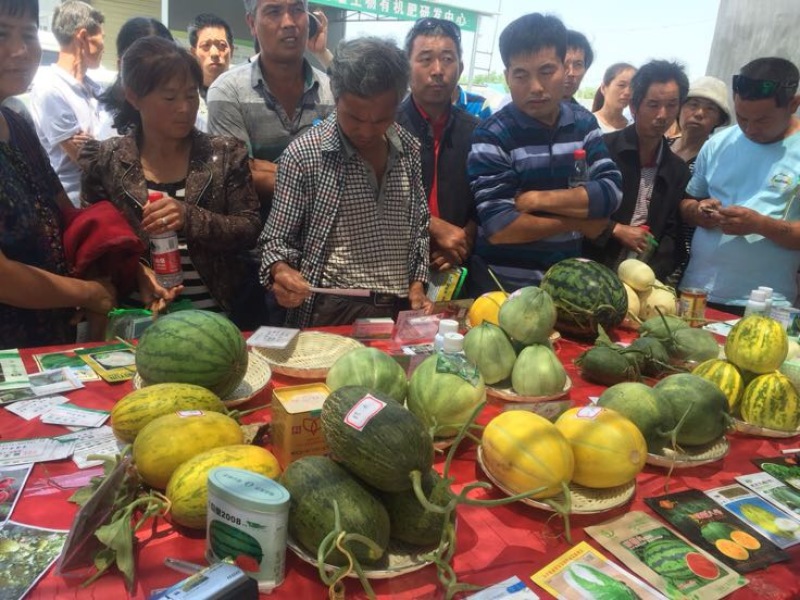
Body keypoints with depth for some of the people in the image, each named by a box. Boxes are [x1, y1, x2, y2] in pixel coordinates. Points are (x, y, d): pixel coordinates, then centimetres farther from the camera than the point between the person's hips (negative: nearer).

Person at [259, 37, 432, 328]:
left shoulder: (409, 148, 5)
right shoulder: (303, 154, -8)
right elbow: (278, 240, -2)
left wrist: (418, 285, 6)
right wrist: (281, 270, -22)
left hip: (401, 309, 4)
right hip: (334, 313, -3)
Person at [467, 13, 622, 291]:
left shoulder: (584, 123, 1)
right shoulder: (492, 136, -15)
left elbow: (612, 192, -9)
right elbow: (499, 228, -23)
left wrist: (537, 199, -19)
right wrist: (579, 221, -12)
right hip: (505, 285, -4)